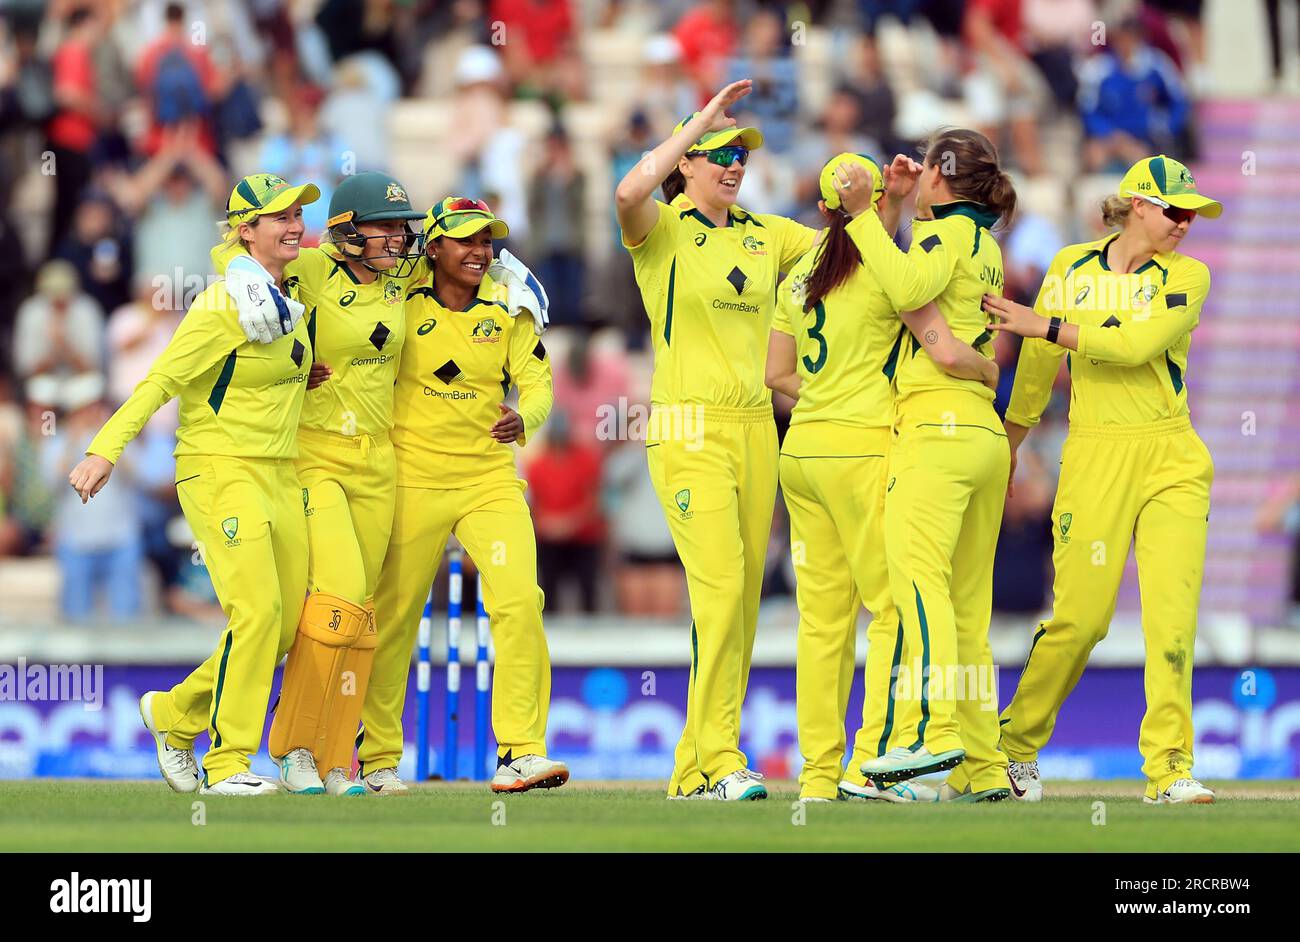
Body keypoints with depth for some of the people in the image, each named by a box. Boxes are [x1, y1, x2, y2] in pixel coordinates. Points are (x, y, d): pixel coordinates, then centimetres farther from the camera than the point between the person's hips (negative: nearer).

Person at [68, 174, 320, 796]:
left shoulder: (295, 300, 11)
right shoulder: (224, 305, -12)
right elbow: (161, 380, -17)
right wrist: (105, 449, -26)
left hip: (281, 477, 8)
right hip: (220, 471, -8)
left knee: (286, 626, 3)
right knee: (257, 610, -20)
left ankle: (175, 713, 22)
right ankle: (227, 765, -14)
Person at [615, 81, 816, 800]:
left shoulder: (766, 236, 14)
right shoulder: (663, 228, -2)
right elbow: (629, 191, -24)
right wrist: (703, 118, -18)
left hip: (755, 429, 6)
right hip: (687, 429, -6)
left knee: (742, 599, 4)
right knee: (720, 586, -18)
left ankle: (694, 769, 9)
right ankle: (720, 761, -17)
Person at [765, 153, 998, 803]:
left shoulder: (799, 276, 12)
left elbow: (778, 373, 18)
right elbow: (946, 352, -13)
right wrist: (988, 369, 6)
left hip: (801, 450, 7)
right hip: (864, 448, -7)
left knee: (823, 615, 7)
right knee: (897, 605, -3)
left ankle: (819, 774, 7)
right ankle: (873, 763, -12)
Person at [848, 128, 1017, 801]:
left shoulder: (947, 230, -1)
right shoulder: (985, 246, 24)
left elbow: (908, 289, -20)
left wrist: (865, 215, -12)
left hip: (937, 425, -9)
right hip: (986, 436, 9)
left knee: (918, 574, -18)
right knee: (968, 604, 6)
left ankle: (936, 732, -33)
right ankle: (983, 767, 0)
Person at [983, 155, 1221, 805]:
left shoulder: (1188, 276, 3)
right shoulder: (1071, 267, 9)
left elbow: (1136, 344, -12)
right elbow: (1038, 362, 19)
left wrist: (1046, 325, -10)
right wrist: (1008, 445, 25)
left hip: (1172, 459, 0)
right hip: (1094, 456, 0)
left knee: (1171, 615, -10)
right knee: (1081, 616, -3)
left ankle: (1169, 769, -6)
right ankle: (1016, 745, 17)